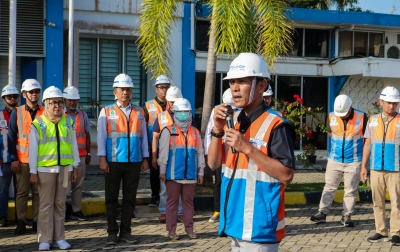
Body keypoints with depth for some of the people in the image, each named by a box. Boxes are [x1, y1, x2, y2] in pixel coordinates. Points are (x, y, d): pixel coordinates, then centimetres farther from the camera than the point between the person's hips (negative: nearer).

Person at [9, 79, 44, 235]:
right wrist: (14, 159, -4)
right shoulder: (17, 112, 3)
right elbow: (11, 137, 2)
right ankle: (21, 222, 10)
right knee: (22, 192, 3)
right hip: (22, 160, 0)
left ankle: (37, 221, 11)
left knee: (38, 191, 4)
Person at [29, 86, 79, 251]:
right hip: (45, 169, -3)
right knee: (46, 204, 1)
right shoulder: (37, 124, 0)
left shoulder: (69, 122, 9)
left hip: (65, 168, 3)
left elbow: (74, 145, 11)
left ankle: (59, 238, 15)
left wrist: (75, 166, 8)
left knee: (60, 204, 8)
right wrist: (33, 172, -4)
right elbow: (33, 149, -1)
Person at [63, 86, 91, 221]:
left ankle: (76, 210, 11)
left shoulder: (83, 115, 11)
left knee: (78, 184, 5)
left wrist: (88, 153, 11)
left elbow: (87, 134, 13)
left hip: (80, 155, 3)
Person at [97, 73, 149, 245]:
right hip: (113, 162, -2)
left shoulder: (139, 112, 10)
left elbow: (143, 137, 11)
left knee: (130, 198, 6)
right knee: (111, 198, 4)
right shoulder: (106, 112, 2)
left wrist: (145, 158, 7)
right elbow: (101, 137, -2)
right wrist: (102, 158, -9)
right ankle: (112, 232, 13)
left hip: (134, 162, 2)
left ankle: (125, 231, 16)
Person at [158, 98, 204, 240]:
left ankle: (189, 229, 17)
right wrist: (162, 171, -7)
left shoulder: (195, 132, 10)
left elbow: (200, 153, 13)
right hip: (173, 174, -3)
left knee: (188, 201, 10)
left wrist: (200, 172, 11)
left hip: (190, 174, 4)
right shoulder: (168, 131, -3)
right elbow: (163, 152, -5)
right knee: (172, 202, 4)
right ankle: (171, 230, 9)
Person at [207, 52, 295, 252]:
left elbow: (286, 175, -19)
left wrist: (247, 148, -23)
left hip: (260, 227, -8)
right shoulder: (235, 123, 11)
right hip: (237, 224, 8)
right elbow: (213, 164, 11)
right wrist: (218, 129, -4)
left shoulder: (275, 125, -14)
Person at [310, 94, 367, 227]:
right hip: (334, 160, 2)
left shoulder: (362, 117, -12)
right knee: (329, 187, 9)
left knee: (350, 190, 6)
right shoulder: (331, 117, -5)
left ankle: (346, 216, 14)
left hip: (353, 161, -2)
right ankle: (322, 213, 15)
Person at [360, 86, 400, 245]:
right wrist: (363, 166, 7)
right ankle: (381, 232, 14)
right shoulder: (372, 120, 9)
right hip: (376, 169, 3)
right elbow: (367, 144, 11)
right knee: (378, 202, 7)